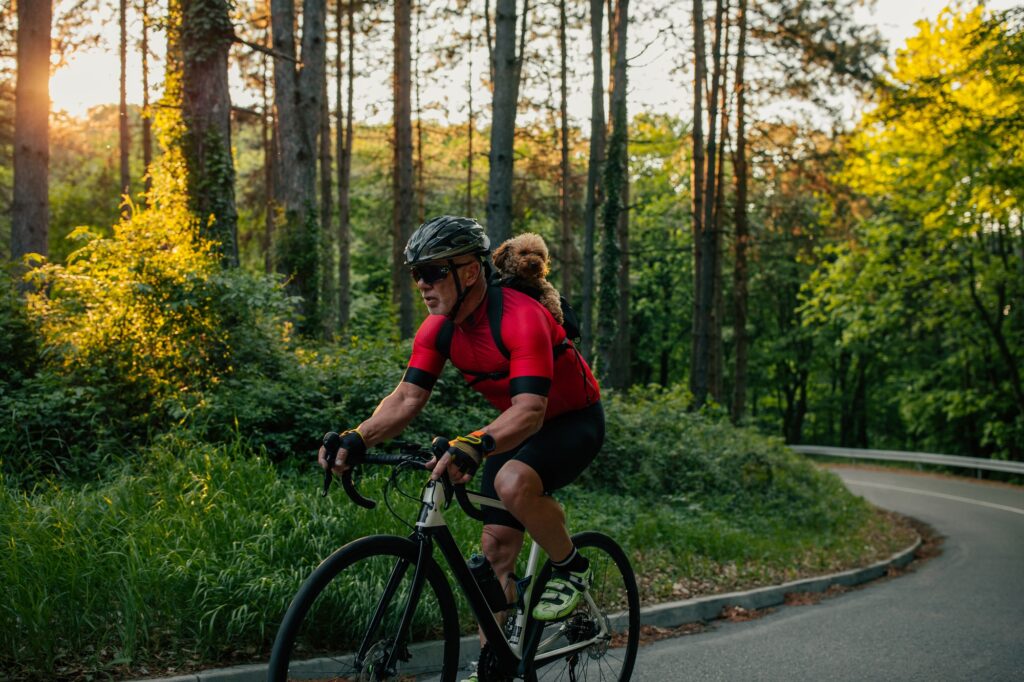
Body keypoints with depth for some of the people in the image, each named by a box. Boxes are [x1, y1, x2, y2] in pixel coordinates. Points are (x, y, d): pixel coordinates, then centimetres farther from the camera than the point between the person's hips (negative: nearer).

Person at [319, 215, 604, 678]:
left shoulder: (520, 318, -32)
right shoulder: (438, 330, -9)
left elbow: (530, 411, -41)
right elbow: (407, 398, -12)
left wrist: (473, 446, -58)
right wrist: (356, 439, -30)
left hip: (575, 419, -7)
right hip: (516, 426, 7)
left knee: (514, 483, -35)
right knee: (495, 544, 0)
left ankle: (572, 569, -9)